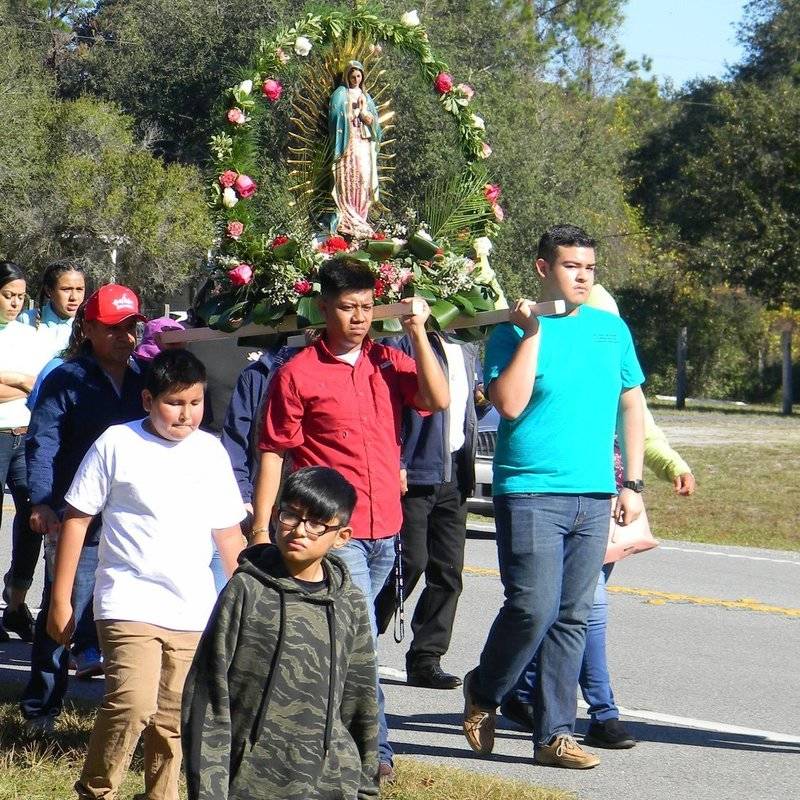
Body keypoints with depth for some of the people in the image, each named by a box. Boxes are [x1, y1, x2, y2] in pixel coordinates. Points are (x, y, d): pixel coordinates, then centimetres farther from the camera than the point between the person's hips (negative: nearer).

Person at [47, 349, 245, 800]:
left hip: (193, 611, 4)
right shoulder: (117, 444, -3)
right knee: (133, 704, -20)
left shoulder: (211, 451, 8)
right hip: (128, 605, -4)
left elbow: (228, 532, 16)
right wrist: (60, 601, -1)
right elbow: (77, 518, 1)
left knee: (172, 720, 7)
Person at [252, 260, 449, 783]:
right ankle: (374, 750, -6)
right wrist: (260, 528, -6)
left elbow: (438, 400, -4)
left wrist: (418, 333, -7)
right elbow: (273, 453, -2)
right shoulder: (298, 374, -3)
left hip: (385, 527, 5)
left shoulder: (389, 362, 10)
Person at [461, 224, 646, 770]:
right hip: (530, 493, -5)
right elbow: (509, 404, -15)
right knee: (534, 608, -12)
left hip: (594, 496, 5)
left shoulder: (612, 330, 12)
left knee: (573, 618, 4)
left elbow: (632, 407, 18)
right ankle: (484, 692, 15)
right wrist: (532, 334, -15)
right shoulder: (514, 331, -2)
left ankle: (554, 734, 9)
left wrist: (633, 483, 12)